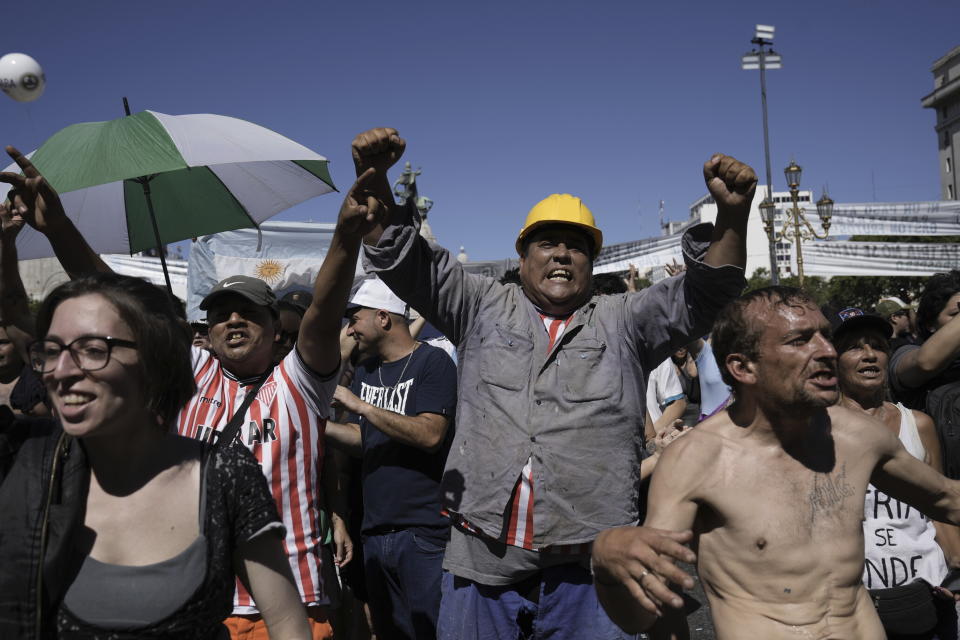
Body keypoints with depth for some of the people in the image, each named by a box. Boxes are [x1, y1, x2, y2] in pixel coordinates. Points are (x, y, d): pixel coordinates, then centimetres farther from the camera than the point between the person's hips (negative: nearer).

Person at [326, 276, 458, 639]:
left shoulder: (432, 362, -8)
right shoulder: (365, 370, 14)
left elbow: (430, 435, -20)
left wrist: (360, 405, -18)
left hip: (424, 531, -7)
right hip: (376, 532, 7)